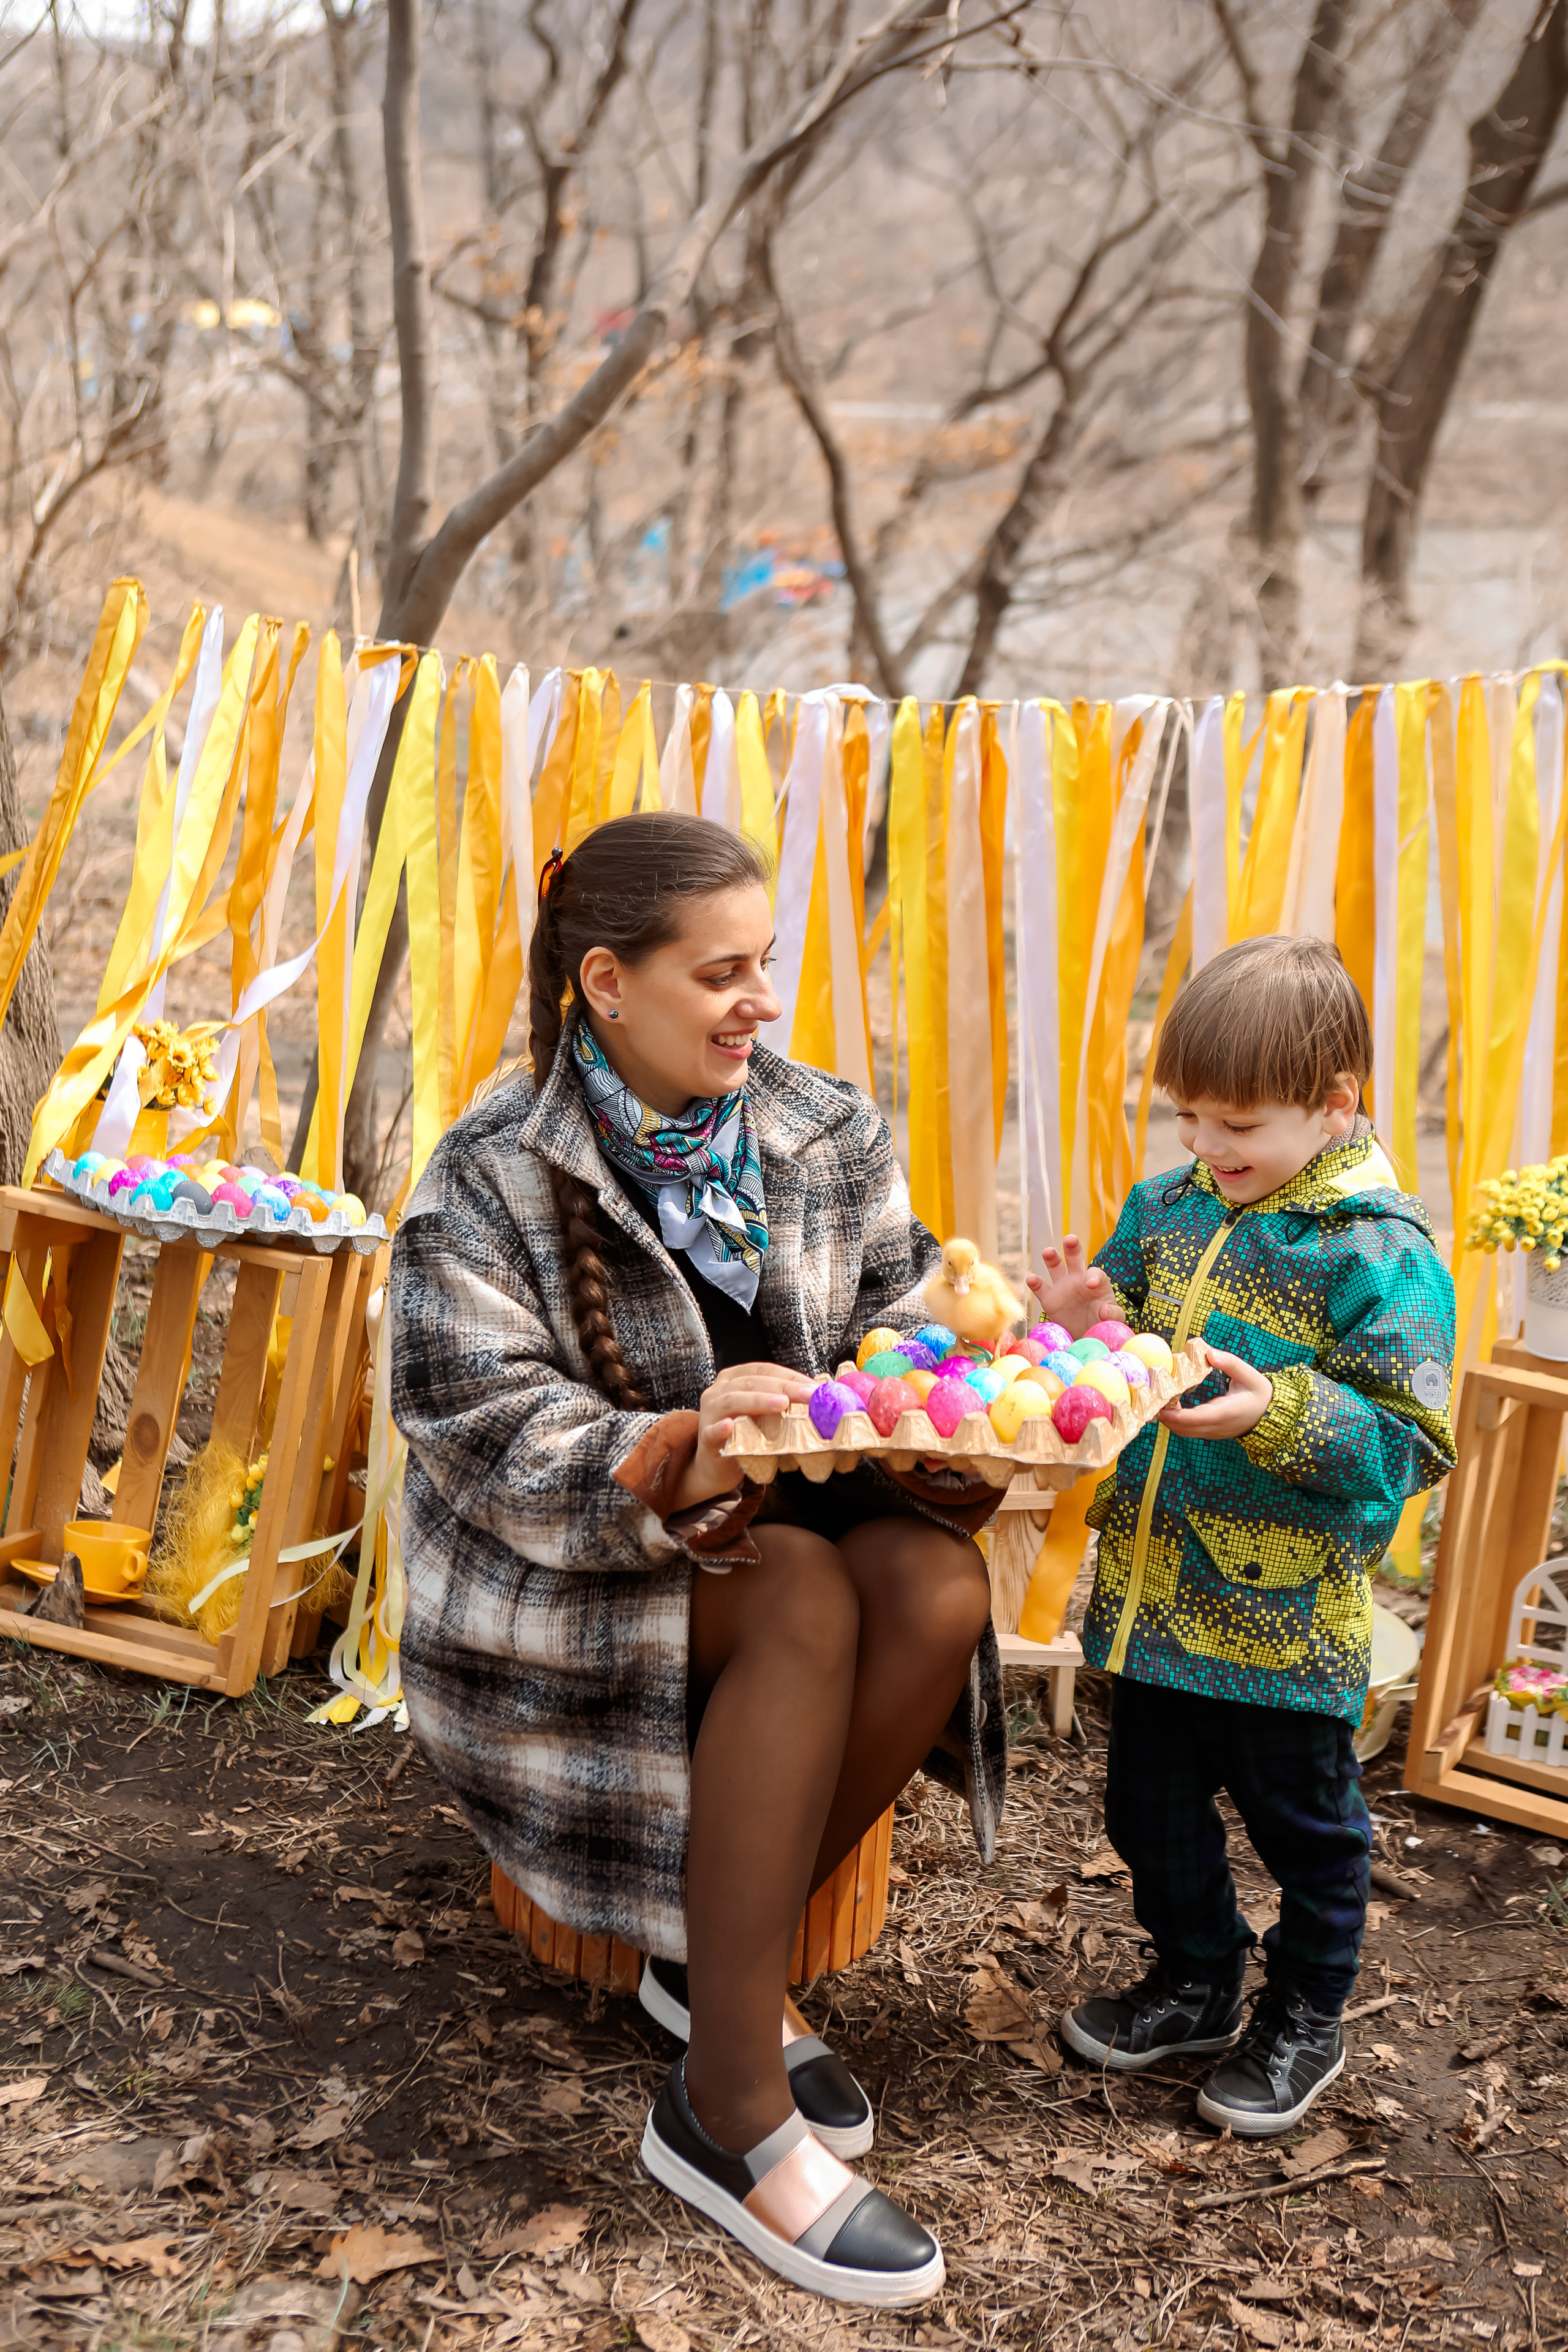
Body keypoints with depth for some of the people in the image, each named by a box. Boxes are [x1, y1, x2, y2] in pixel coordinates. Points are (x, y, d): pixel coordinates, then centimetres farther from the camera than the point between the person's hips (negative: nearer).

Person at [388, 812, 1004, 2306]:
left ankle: (719, 1959, -8)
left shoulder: (830, 1134, 3)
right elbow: (491, 1442, -18)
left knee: (939, 1584, -27)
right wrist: (684, 1455, -36)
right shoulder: (492, 1180, -11)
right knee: (805, 1596, -33)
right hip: (552, 1587, -4)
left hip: (782, 1522, 5)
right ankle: (732, 2112, -26)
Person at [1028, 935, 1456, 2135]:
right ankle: (1196, 1981, 42)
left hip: (1286, 1619, -6)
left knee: (1304, 1824, 13)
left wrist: (1279, 1415, -34)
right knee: (1151, 1809, 20)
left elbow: (1406, 1444, -20)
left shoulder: (1381, 1255, -17)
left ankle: (1305, 2018, 34)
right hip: (1156, 1595, 6)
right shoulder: (1168, 1206, 3)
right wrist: (1087, 1330, -7)